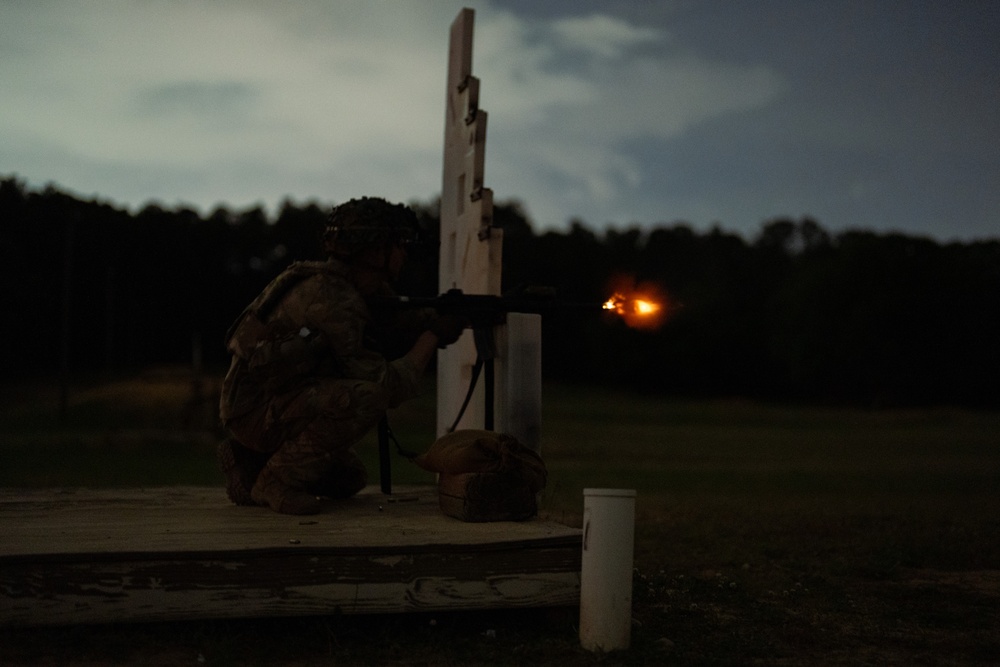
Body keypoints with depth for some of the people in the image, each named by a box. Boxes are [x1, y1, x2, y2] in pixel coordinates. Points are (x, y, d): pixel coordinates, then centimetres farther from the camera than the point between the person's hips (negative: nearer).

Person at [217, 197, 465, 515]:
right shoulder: (332, 300, -23)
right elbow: (390, 386, -24)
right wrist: (432, 336, -13)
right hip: (256, 409, -10)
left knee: (349, 480, 20)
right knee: (366, 397, -30)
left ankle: (251, 464, 18)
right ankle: (276, 481, -15)